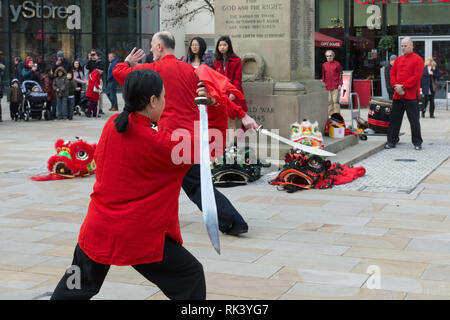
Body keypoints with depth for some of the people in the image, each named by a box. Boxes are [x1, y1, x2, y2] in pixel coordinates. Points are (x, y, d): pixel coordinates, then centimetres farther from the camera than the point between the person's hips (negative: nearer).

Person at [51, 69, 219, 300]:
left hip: (97, 229, 7)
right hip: (138, 235, -7)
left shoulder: (111, 125, -1)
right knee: (192, 277, 4)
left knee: (79, 285, 27)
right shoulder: (156, 142, -19)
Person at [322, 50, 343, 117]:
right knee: (329, 101, 5)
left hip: (335, 86, -3)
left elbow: (340, 75, 3)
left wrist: (340, 84, -5)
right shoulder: (324, 65, 11)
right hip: (327, 86, 3)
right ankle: (330, 114, 11)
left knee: (336, 101, -7)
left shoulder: (337, 64, 2)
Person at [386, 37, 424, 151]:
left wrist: (403, 86, -15)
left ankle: (417, 143, 7)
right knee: (394, 118, 7)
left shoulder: (417, 59, -3)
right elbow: (392, 73, 13)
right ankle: (391, 141, 14)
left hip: (411, 95, -5)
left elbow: (417, 76, -12)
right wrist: (396, 86, -5)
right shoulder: (398, 59, 15)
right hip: (398, 94, 5)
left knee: (414, 120, -2)